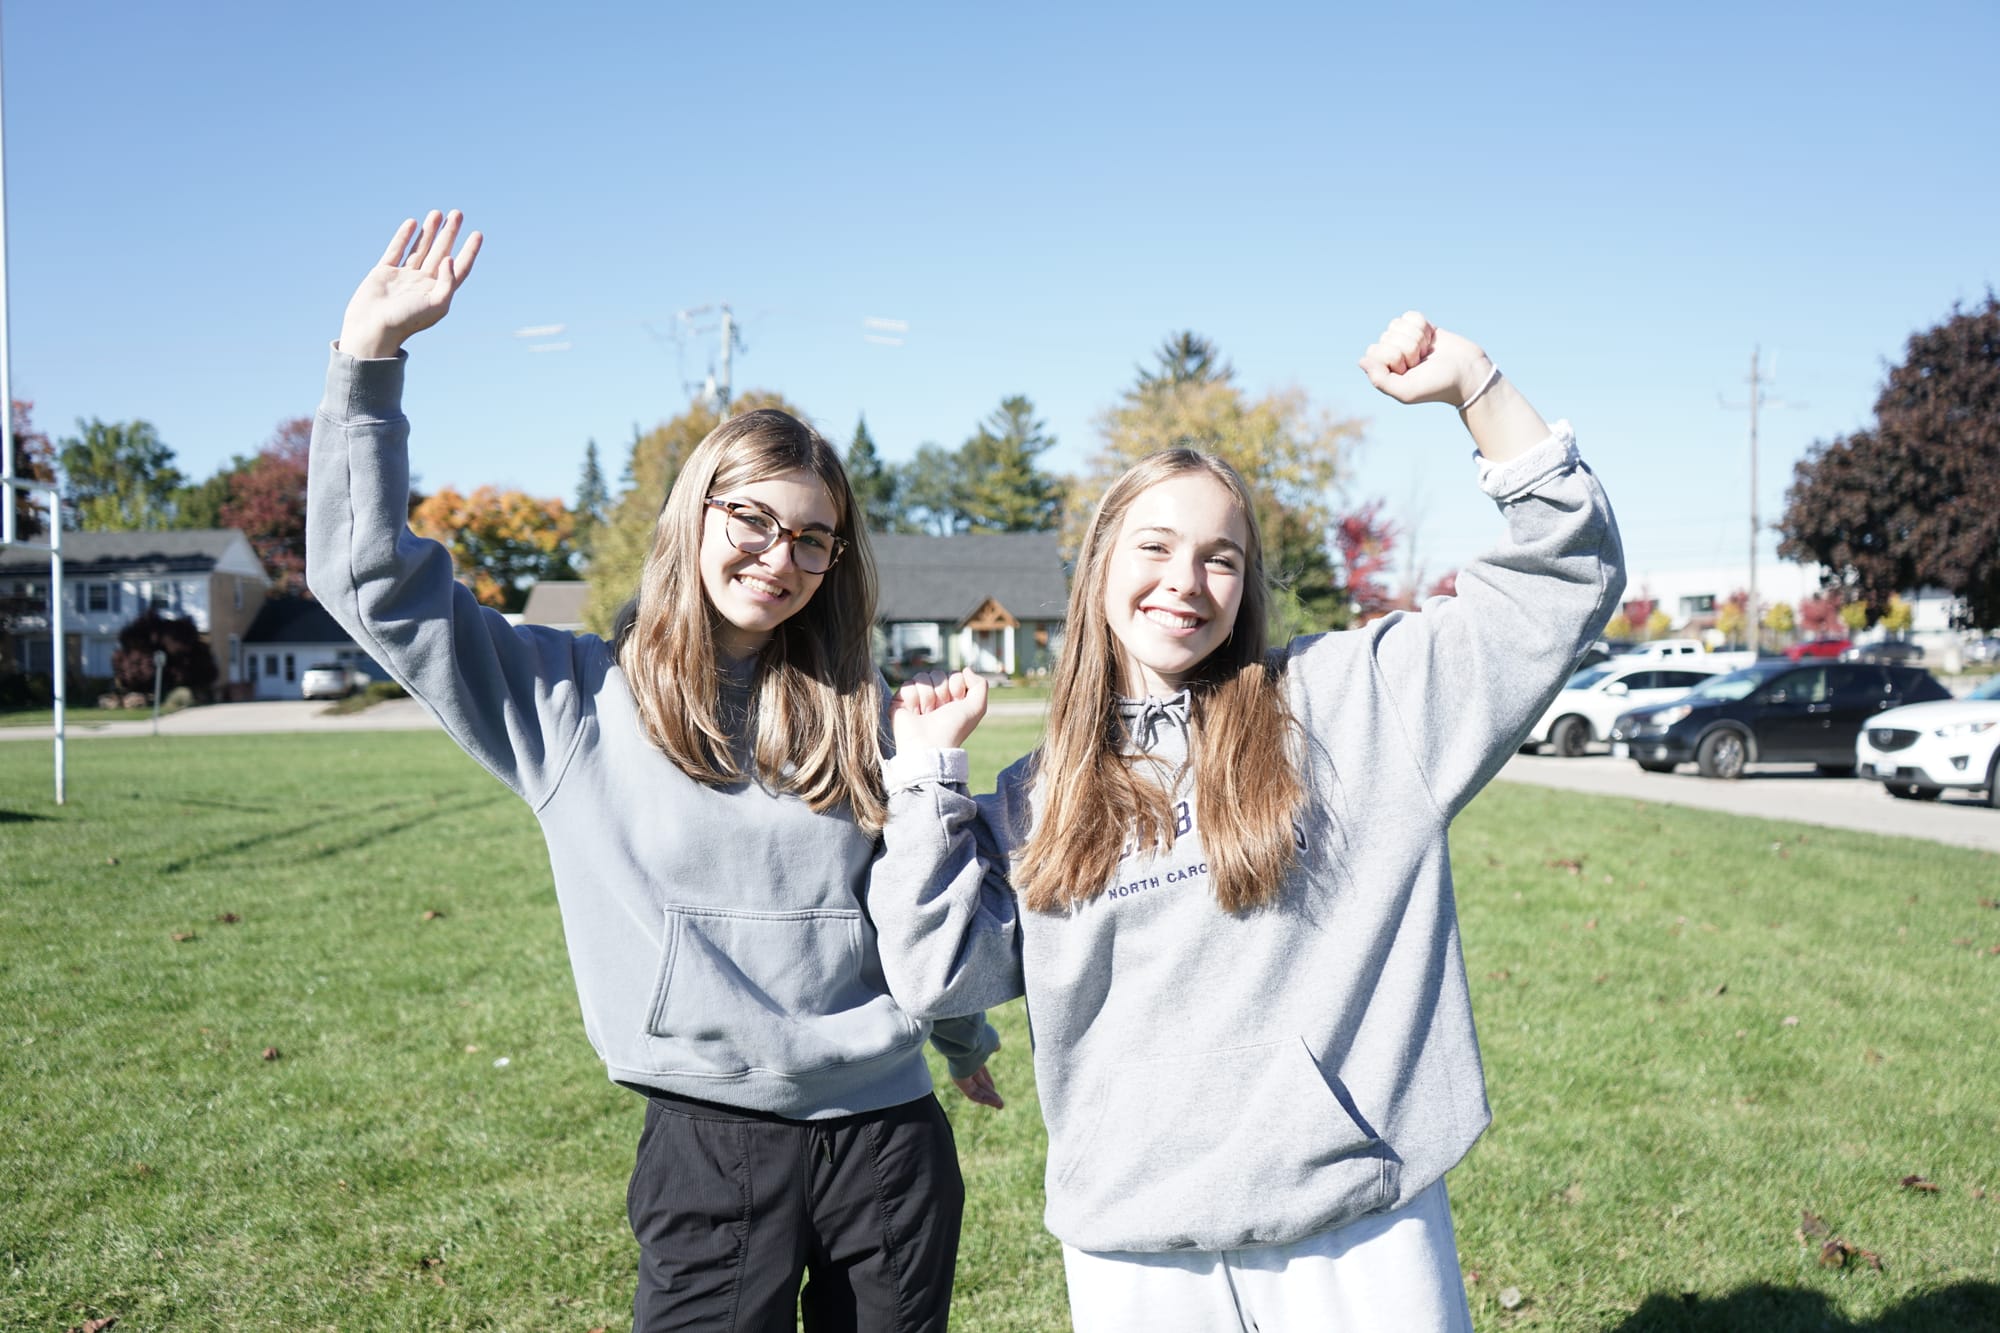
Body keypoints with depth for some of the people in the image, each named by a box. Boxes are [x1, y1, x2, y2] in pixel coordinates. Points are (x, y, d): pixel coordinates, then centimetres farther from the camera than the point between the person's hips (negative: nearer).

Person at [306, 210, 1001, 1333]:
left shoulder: (859, 708, 5)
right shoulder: (575, 699, -1)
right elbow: (373, 580, -6)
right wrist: (371, 356, -10)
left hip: (890, 1140, 3)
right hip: (710, 1149, -2)